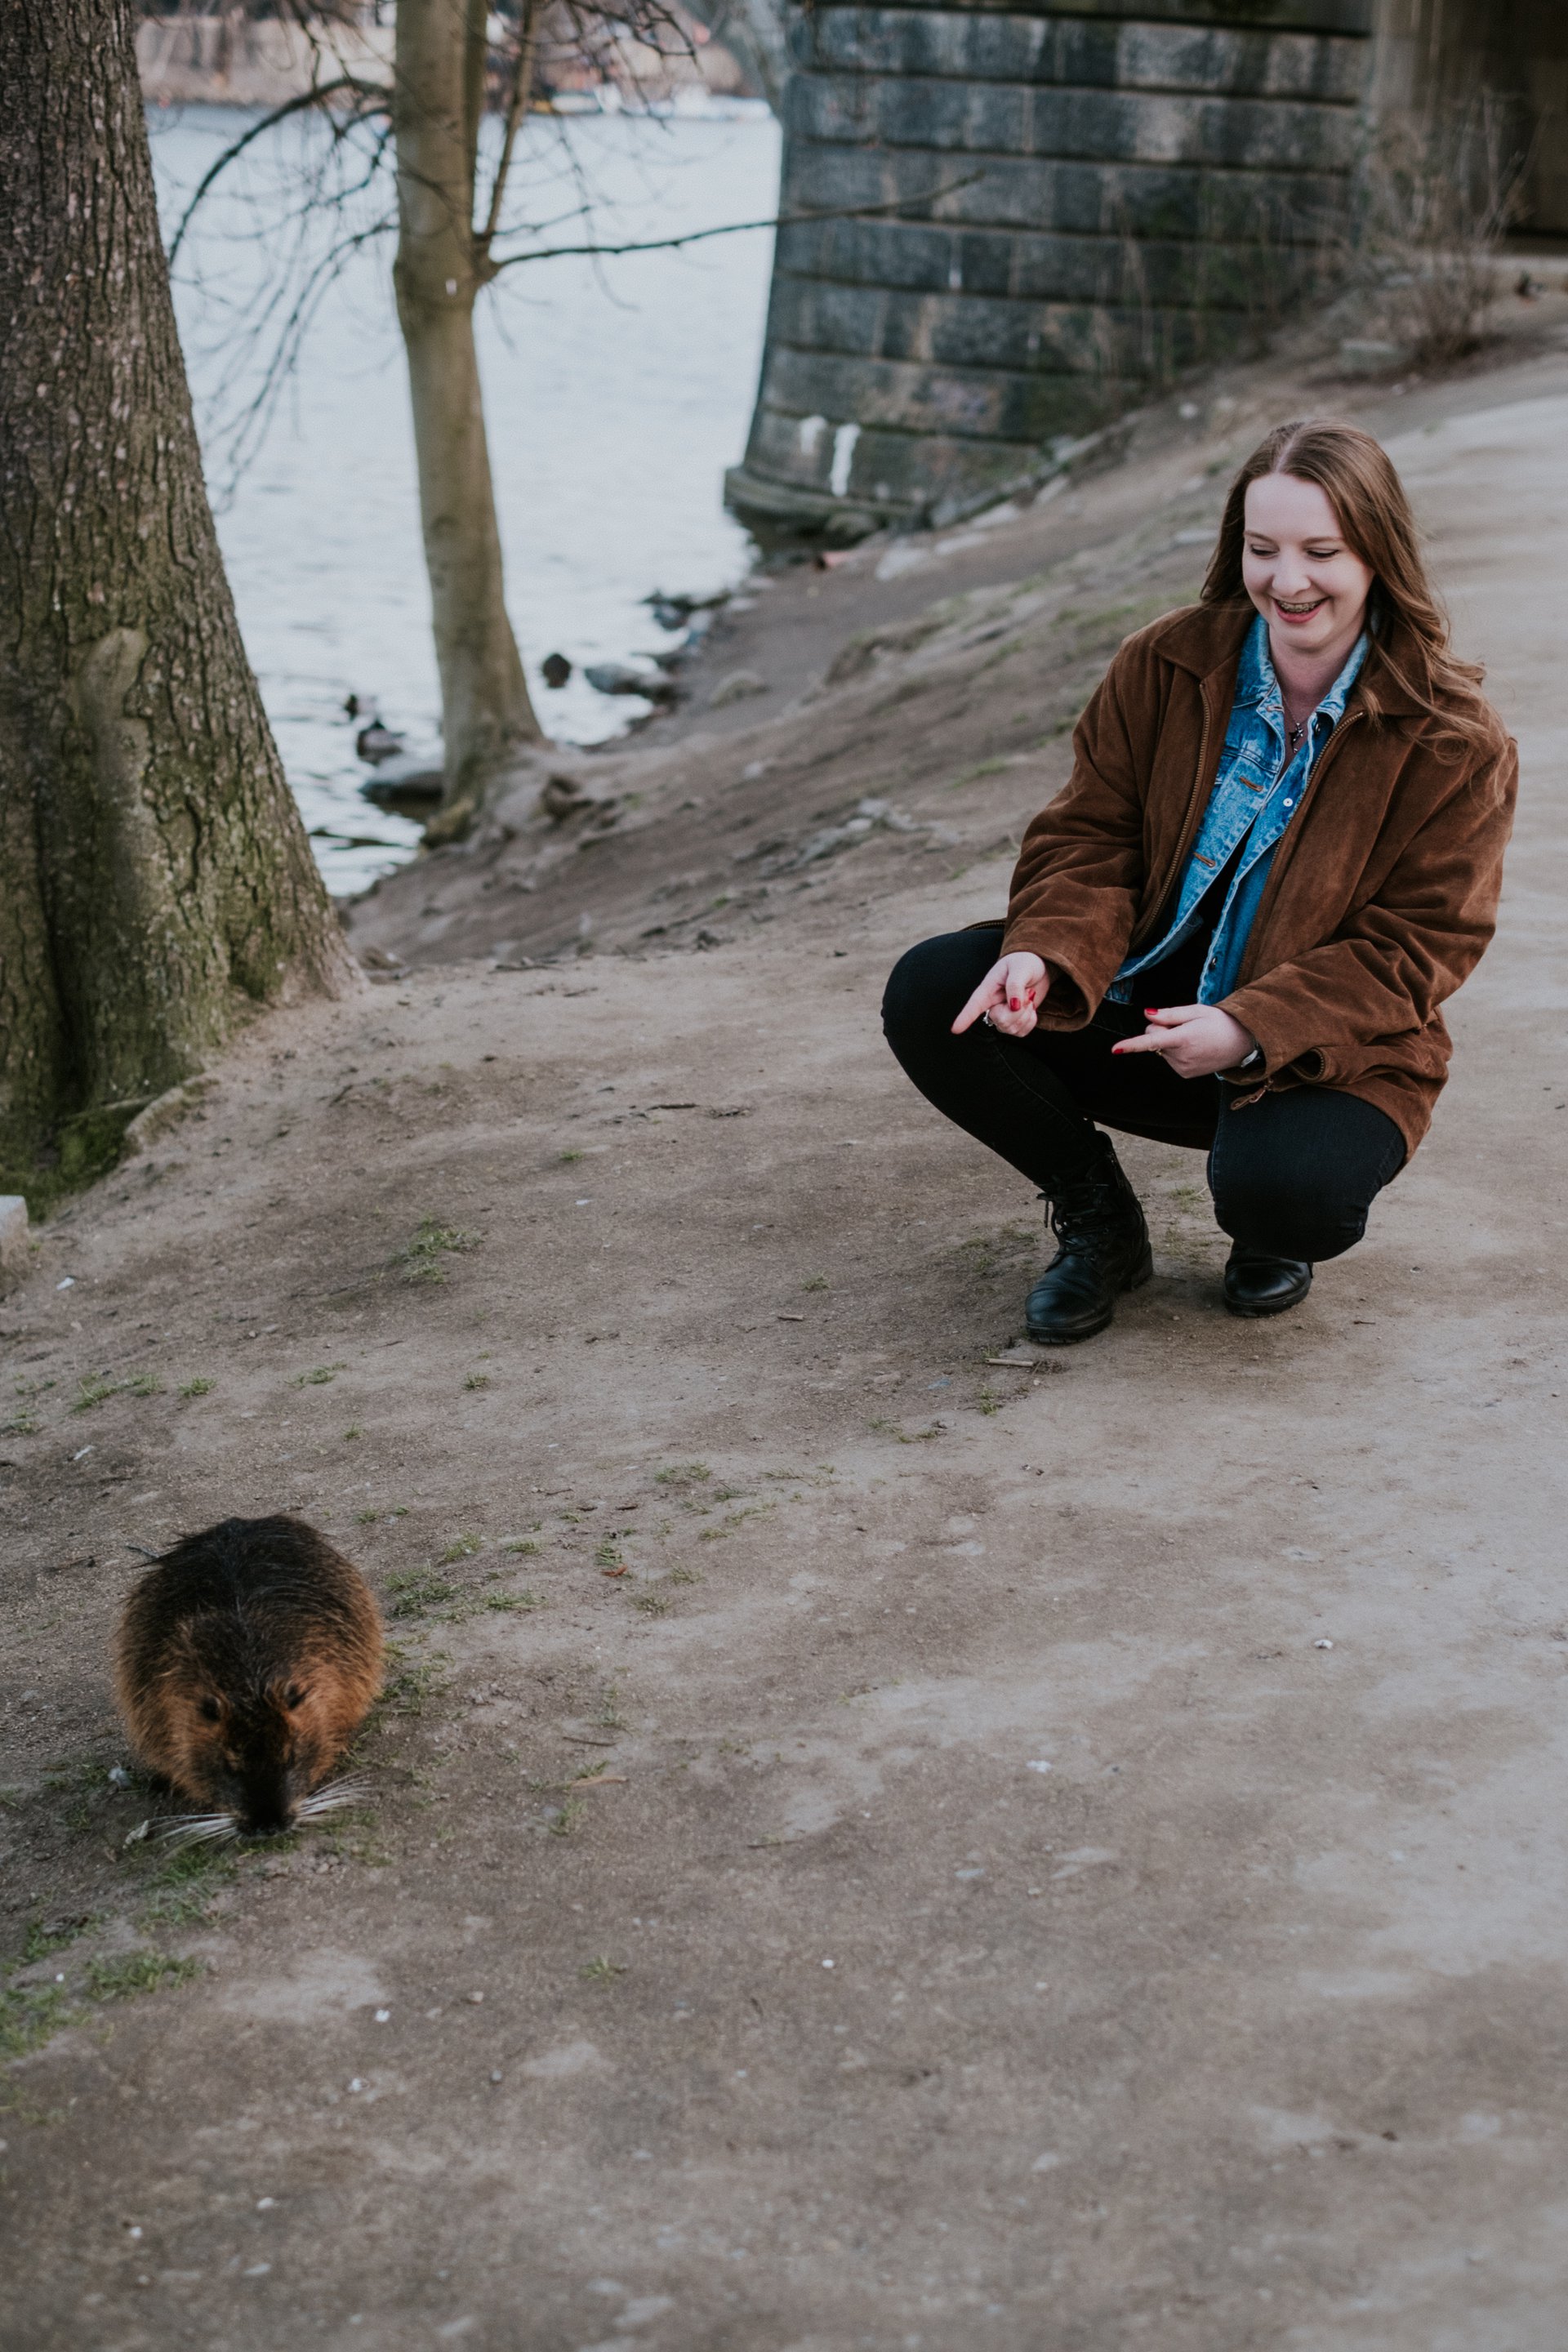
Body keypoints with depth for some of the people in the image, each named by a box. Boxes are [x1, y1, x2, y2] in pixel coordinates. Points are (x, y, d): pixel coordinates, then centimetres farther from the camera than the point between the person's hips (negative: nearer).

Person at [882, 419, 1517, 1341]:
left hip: (1329, 1052, -4)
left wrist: (1249, 1028, -27)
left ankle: (1272, 1234, 7)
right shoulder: (1165, 665, -3)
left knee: (1279, 1188, -37)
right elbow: (1091, 836, -2)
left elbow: (1419, 948, -13)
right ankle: (1098, 1218, 6)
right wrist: (1046, 955, -26)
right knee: (931, 996, -17)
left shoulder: (1457, 743, -12)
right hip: (1138, 1005, 4)